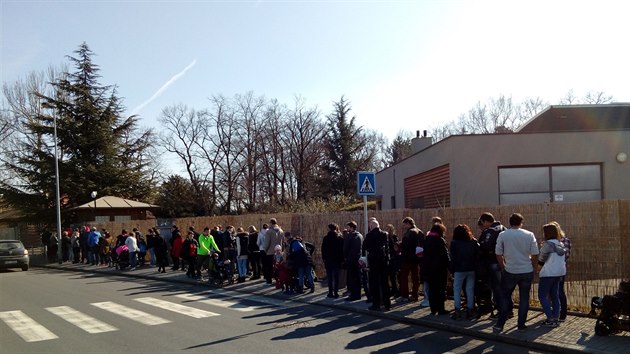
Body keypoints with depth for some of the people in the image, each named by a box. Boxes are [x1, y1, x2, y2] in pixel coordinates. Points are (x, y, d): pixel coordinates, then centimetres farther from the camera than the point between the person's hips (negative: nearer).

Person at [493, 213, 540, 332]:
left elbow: (498, 254, -1)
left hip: (510, 272, 0)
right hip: (527, 271, 1)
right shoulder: (529, 235, -2)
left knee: (505, 298, 11)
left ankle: (500, 324, 11)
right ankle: (521, 325, 15)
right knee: (524, 298, 11)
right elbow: (535, 255, -2)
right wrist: (533, 268, 12)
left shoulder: (503, 235, -4)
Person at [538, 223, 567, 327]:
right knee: (555, 295, 14)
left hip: (549, 273, -8)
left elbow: (541, 259, -11)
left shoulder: (547, 244, -16)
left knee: (542, 295, -1)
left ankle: (550, 319, -5)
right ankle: (556, 317, 14)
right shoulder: (560, 244, 9)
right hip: (559, 272, 8)